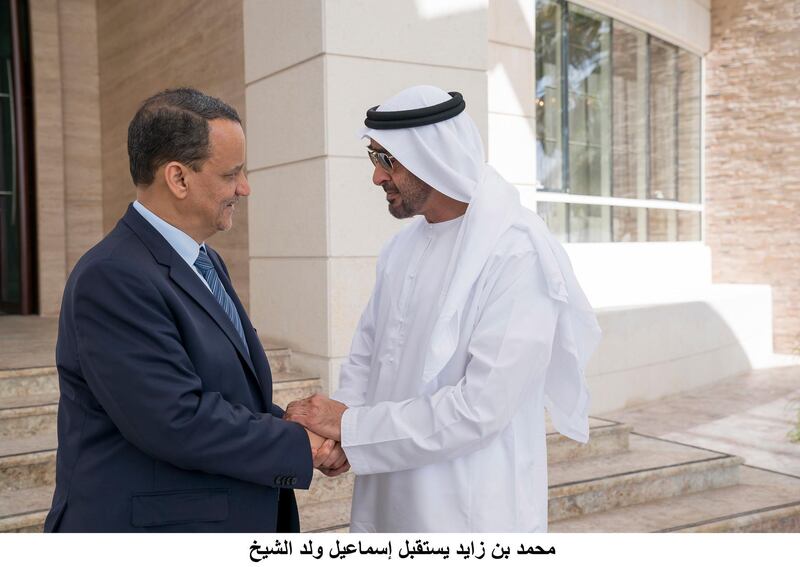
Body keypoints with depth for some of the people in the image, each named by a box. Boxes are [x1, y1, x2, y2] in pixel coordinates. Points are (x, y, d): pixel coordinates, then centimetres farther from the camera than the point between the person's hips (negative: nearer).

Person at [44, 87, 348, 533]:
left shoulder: (206, 262, 8)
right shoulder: (112, 279, -21)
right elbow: (177, 421, -26)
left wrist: (301, 428, -6)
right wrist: (303, 446, -16)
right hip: (151, 529, -8)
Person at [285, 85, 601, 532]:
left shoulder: (517, 253, -19)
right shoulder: (402, 247, 4)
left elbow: (481, 407, -23)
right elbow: (367, 354, 10)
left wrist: (352, 426, -18)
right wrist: (336, 428, -8)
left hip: (471, 512, -6)